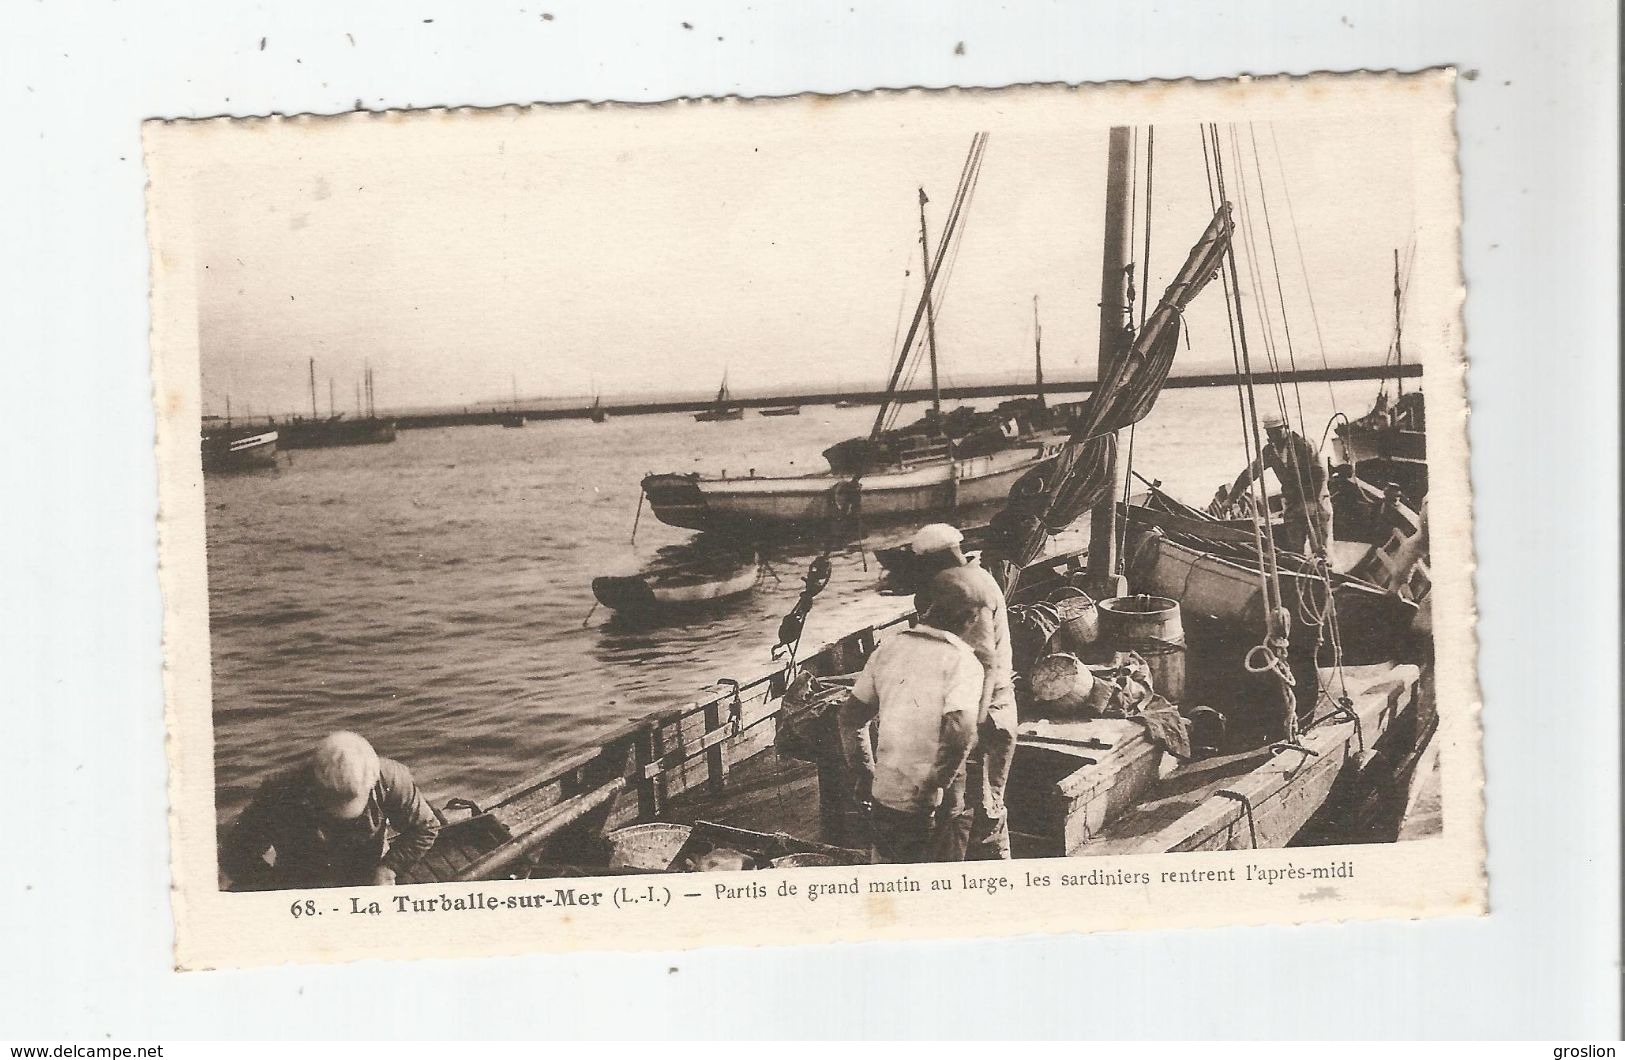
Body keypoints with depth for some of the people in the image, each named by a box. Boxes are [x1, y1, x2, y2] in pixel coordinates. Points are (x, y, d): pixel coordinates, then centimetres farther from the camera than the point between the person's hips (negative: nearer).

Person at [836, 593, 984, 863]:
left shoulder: (888, 650, 5)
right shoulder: (963, 662, -12)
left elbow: (850, 717, 11)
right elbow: (959, 736, -26)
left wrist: (864, 775, 17)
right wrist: (932, 791, -17)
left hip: (883, 797, 5)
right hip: (931, 809, -5)